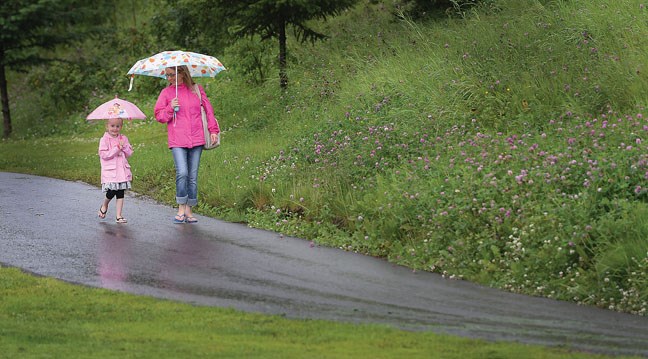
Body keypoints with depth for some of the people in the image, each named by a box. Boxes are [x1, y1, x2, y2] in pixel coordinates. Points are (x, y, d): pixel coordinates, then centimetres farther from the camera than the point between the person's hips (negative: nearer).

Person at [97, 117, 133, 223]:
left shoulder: (124, 139, 11)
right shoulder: (104, 140, -3)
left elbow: (129, 153, 8)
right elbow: (104, 154, -13)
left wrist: (124, 146, -11)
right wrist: (117, 148, -16)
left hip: (122, 170, 4)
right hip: (110, 171, -4)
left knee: (120, 193, 1)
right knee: (111, 192, -10)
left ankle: (119, 215, 5)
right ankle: (104, 206, 21)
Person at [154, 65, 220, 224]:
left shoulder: (197, 89, 9)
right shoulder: (166, 92, 8)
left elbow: (208, 109, 13)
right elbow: (159, 115, 8)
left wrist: (213, 130, 7)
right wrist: (170, 108, -11)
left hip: (196, 139, 1)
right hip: (177, 141, -1)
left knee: (193, 176, 3)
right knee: (182, 173, -17)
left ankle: (189, 211, 10)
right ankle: (181, 209, -7)